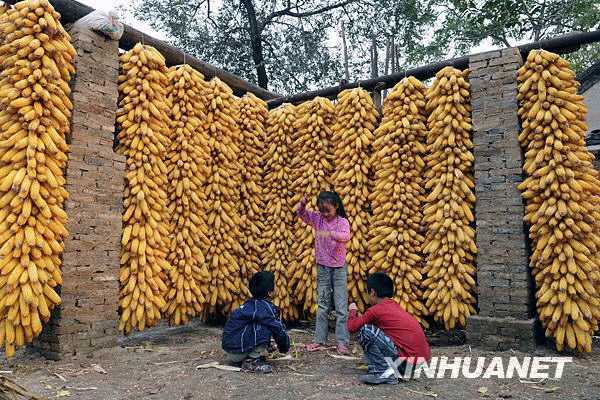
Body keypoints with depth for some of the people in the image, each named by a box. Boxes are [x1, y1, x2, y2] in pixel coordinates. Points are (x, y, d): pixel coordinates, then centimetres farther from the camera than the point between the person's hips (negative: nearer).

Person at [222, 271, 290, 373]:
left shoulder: (250, 304, 11)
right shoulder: (265, 307, -16)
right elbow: (279, 329, -12)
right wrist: (284, 348, 7)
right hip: (236, 349, -9)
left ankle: (239, 360, 17)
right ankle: (251, 362, -11)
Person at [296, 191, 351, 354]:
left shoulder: (343, 221, -11)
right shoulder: (317, 219, -1)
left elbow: (346, 236, -29)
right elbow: (300, 212, -5)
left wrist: (330, 233, -47)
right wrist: (304, 202, -26)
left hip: (339, 268, -3)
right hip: (322, 267, 3)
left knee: (341, 306, 0)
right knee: (322, 306, 10)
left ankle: (342, 342, 7)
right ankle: (319, 340, 17)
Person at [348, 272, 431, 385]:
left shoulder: (376, 309, -8)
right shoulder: (395, 306, 15)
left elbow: (352, 327, -3)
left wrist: (353, 311, 16)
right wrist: (362, 317, 33)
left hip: (407, 362, -9)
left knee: (364, 331, -6)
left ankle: (383, 372, -5)